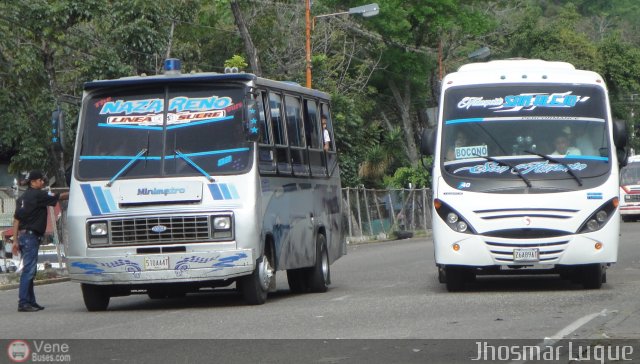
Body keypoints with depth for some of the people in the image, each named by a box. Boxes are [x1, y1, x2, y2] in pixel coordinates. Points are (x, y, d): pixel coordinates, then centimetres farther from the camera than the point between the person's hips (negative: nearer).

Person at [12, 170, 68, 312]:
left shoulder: (22, 198, 17)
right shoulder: (38, 195, -9)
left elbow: (16, 219, 15)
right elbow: (60, 197, -6)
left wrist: (15, 240, 14)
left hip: (22, 236, 9)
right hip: (31, 236, -9)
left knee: (29, 271, 13)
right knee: (28, 270, -11)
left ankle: (30, 301, 16)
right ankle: (23, 303, -15)